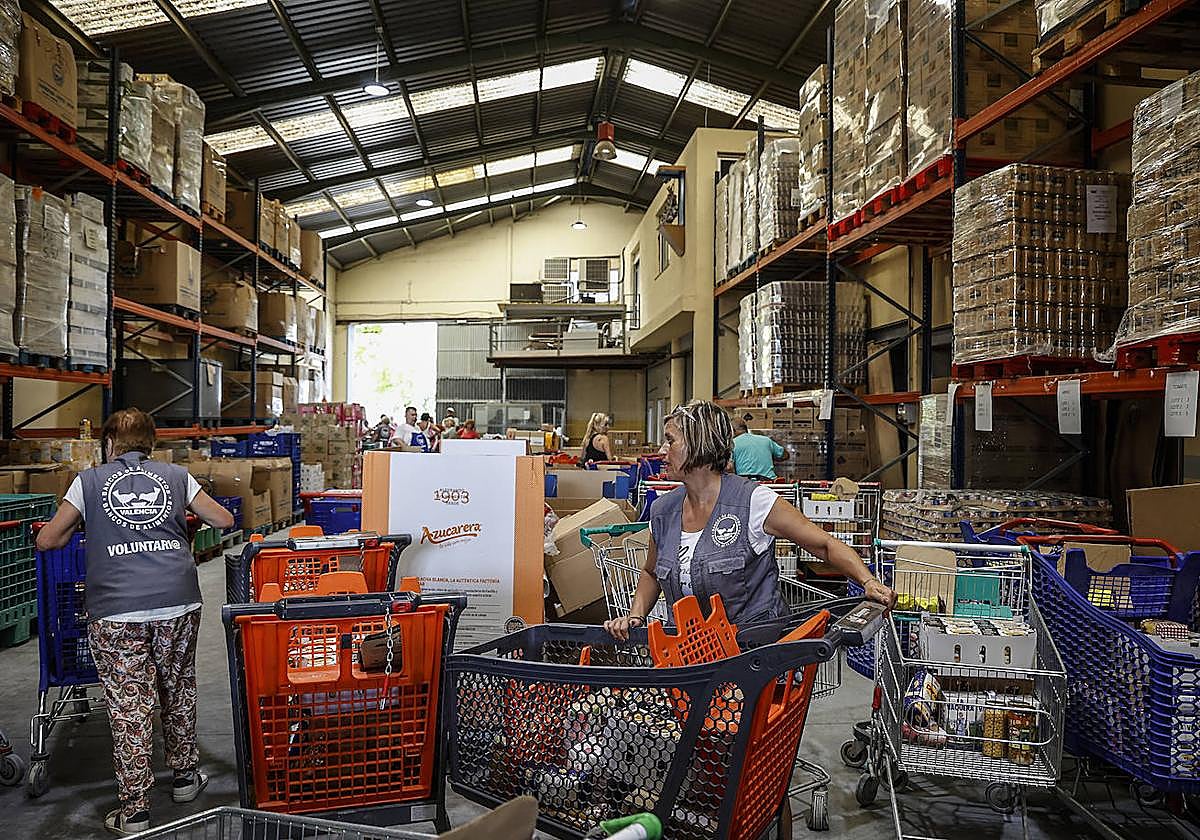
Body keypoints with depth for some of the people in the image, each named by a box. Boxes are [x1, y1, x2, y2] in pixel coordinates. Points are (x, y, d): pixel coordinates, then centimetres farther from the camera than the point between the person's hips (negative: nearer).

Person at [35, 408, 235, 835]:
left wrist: (81, 529, 31)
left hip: (116, 611, -2)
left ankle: (134, 808, 8)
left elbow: (46, 540, 11)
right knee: (178, 690, 18)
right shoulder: (175, 475, 13)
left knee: (128, 705, 4)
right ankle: (184, 775, 33)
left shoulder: (89, 481, 11)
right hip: (178, 600, 2)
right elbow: (224, 519, 14)